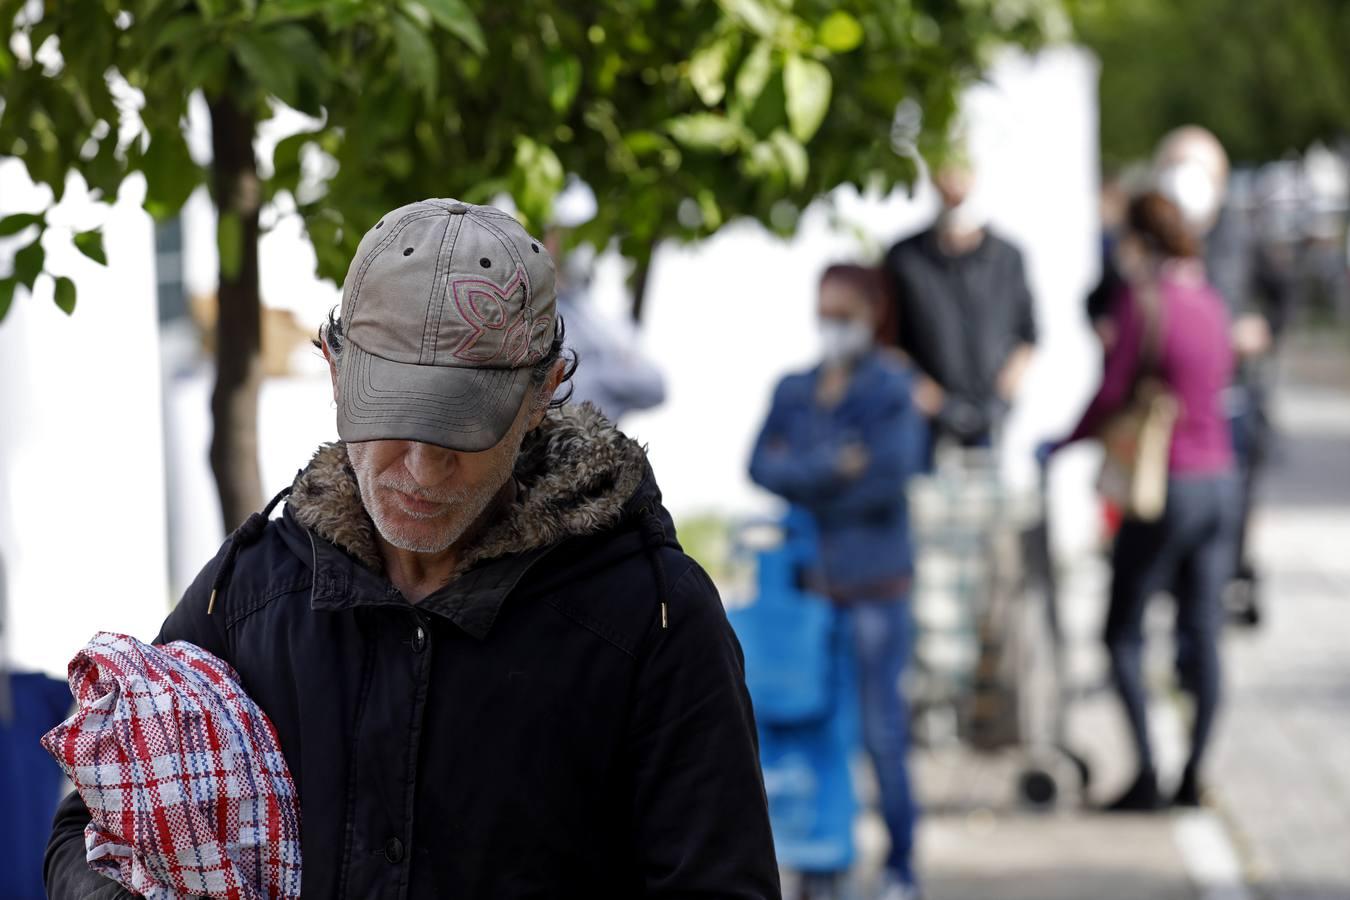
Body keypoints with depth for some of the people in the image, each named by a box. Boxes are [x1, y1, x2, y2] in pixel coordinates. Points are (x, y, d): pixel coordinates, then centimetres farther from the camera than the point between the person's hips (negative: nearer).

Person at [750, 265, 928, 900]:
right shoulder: (793, 391, 12)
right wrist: (831, 468, -14)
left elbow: (891, 475, -12)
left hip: (875, 583, -4)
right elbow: (761, 465, 1)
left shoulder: (891, 388, -2)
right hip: (804, 581, 4)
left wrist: (800, 480, -6)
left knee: (883, 732, -3)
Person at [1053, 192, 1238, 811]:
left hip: (1166, 485, -6)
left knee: (1123, 634, 4)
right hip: (1219, 479, 6)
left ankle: (1146, 775, -2)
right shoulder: (1211, 301, 6)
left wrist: (1067, 442, 2)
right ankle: (1193, 775, 12)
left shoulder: (1142, 301, -13)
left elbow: (1112, 393, -13)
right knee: (1201, 634, 10)